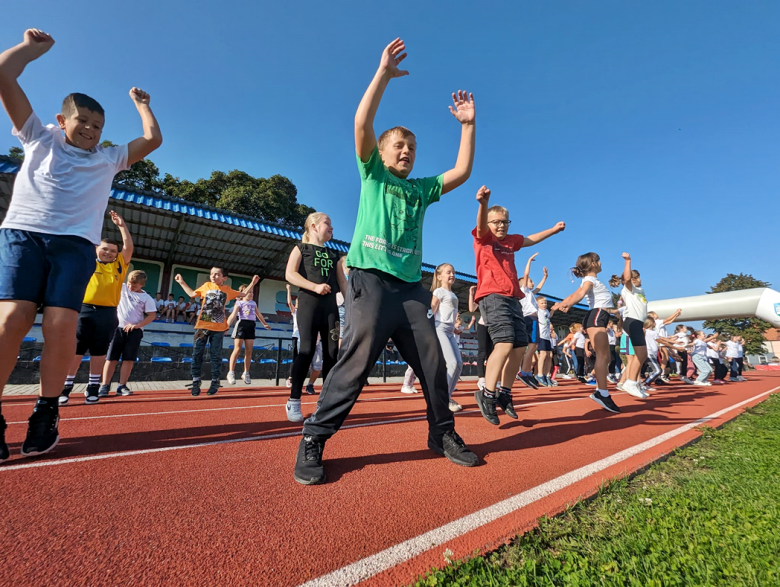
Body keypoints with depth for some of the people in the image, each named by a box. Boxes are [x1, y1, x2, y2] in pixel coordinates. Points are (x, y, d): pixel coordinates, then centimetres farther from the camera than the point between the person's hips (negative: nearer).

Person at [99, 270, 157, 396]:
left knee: (129, 359, 1)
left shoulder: (146, 298, 2)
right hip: (118, 328, 1)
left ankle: (122, 386, 7)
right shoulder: (122, 287, 8)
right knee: (111, 357, 0)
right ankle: (104, 386, 3)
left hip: (135, 331, -1)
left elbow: (152, 315, -2)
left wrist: (137, 325, -12)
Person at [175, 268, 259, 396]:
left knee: (216, 355, 3)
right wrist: (182, 282, 20)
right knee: (197, 354, 1)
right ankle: (196, 382, 11)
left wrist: (252, 283, 11)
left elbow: (243, 294, 18)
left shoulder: (227, 290, 6)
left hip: (218, 328, -1)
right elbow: (192, 294, 21)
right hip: (202, 326, 1)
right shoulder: (206, 286, 7)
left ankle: (215, 383, 11)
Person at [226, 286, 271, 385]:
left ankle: (246, 373, 10)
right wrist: (227, 325, -21)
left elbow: (259, 314, 28)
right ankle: (231, 372, -1)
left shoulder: (253, 303, 19)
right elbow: (233, 315, -9)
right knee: (237, 349, -7)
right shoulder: (239, 303, 2)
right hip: (241, 324, -5)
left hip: (251, 326, 5)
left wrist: (265, 324, 33)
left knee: (249, 351, 3)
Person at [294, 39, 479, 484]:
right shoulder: (372, 176, 13)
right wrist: (384, 73, 2)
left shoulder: (421, 189, 23)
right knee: (358, 359, -14)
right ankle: (313, 440, -1)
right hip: (371, 280, -5)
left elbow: (462, 172, 17)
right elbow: (362, 123, 1)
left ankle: (443, 433, 18)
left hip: (411, 287, 5)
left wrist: (468, 124, 17)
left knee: (434, 362, 3)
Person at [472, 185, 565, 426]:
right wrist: (483, 203, -40)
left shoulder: (511, 241, 22)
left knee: (520, 348, 4)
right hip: (492, 297, -8)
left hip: (513, 299, 8)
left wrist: (554, 229, 48)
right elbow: (481, 225, -20)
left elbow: (531, 239, 41)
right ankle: (487, 395, -11)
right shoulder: (483, 239, 2)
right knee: (505, 344, -22)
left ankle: (504, 394, 18)